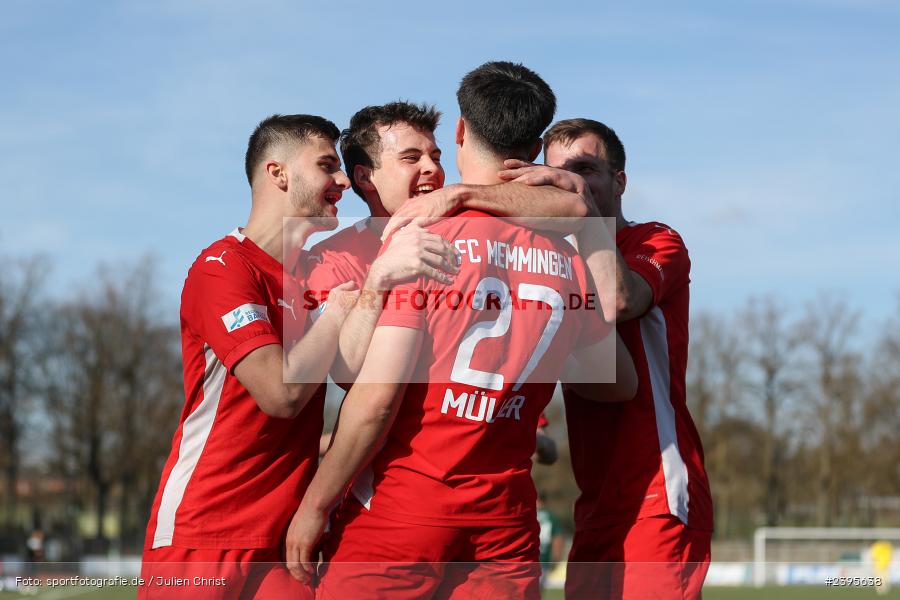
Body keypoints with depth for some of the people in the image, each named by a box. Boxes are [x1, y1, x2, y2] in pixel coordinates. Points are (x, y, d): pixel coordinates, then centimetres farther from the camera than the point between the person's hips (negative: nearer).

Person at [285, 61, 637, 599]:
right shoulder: (568, 261, 3)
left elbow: (377, 397, -15)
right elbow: (622, 385, 18)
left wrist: (315, 506, -5)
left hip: (398, 521, -4)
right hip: (507, 529, 4)